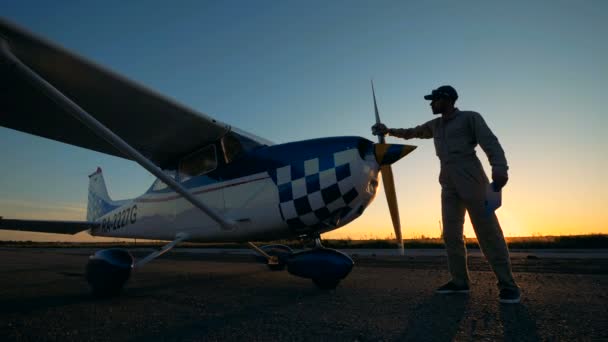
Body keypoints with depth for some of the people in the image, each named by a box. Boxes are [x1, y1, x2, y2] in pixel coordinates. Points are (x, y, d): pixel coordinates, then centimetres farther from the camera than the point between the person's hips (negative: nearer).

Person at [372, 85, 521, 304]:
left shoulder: (470, 118, 2)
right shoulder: (435, 125, 20)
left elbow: (490, 142, -9)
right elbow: (411, 133, 30)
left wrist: (499, 167, -26)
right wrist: (388, 131, 18)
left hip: (471, 180, -6)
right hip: (448, 185, 7)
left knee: (488, 231, -8)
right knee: (451, 234, 2)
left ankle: (507, 284, -3)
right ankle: (459, 281, 8)